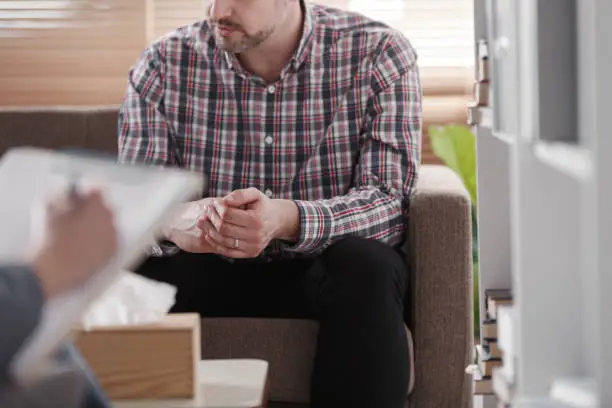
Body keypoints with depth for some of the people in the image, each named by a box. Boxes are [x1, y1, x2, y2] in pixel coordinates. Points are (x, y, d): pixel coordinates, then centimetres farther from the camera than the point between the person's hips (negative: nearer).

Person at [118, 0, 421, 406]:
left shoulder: (379, 55, -9)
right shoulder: (163, 65, -4)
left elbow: (390, 201, -17)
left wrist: (287, 220, -38)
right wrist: (175, 221, -35)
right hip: (209, 275, 1)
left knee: (366, 266, -34)